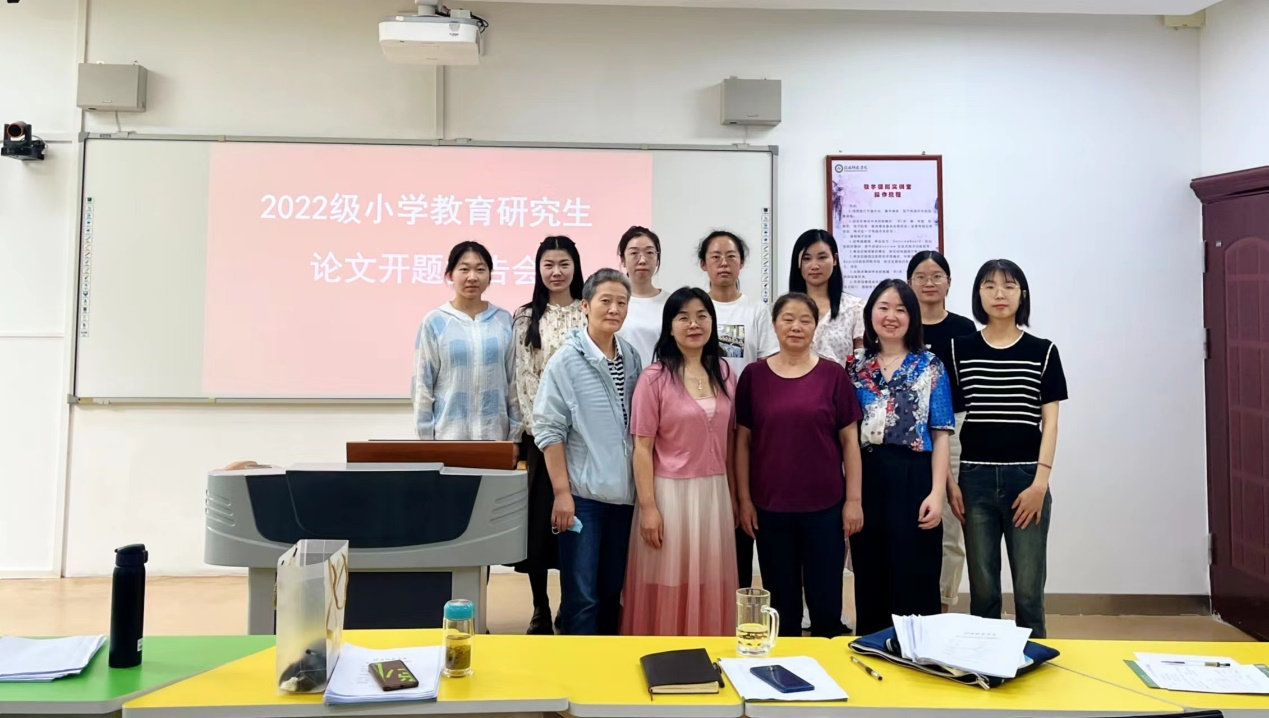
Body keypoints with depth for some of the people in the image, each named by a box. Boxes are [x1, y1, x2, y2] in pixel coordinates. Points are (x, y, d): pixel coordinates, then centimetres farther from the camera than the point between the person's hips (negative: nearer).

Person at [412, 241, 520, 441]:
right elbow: (423, 384, 0)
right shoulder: (435, 322, -3)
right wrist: (426, 437, -2)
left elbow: (514, 382, 5)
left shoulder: (504, 320, 3)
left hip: (495, 433, 2)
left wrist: (515, 435, 4)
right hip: (448, 434, -2)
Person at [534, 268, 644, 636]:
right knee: (581, 595, 1)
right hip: (582, 493, -5)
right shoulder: (565, 361, -8)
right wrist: (561, 492, -13)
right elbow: (548, 429, -9)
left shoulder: (632, 359, 6)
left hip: (623, 493, 5)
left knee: (613, 591, 15)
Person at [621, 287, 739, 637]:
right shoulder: (655, 378, -8)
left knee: (711, 589, 12)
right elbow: (642, 448, -9)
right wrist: (648, 507, -12)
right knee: (667, 589, 5)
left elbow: (729, 440, 12)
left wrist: (734, 496, 12)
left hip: (714, 494, 4)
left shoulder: (724, 374, 7)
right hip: (671, 493, -4)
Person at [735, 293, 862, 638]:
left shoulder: (833, 374, -1)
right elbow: (743, 440, 3)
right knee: (781, 600, 12)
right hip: (770, 507, 1)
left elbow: (849, 440, 2)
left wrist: (854, 499, -2)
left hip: (824, 506, 0)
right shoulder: (754, 375, 0)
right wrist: (744, 500, 0)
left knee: (826, 599, 8)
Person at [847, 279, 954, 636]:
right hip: (867, 481, 3)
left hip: (913, 480, -3)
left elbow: (941, 435, -2)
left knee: (915, 582, 2)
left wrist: (937, 492, -12)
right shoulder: (857, 369, 9)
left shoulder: (930, 367, 3)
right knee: (870, 582, 12)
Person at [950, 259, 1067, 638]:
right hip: (976, 477, 1)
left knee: (1028, 589, 4)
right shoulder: (959, 348, 4)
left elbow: (1050, 421, 1)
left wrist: (1041, 481, -8)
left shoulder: (1043, 351, 3)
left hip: (1025, 476, -1)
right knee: (982, 589, 8)